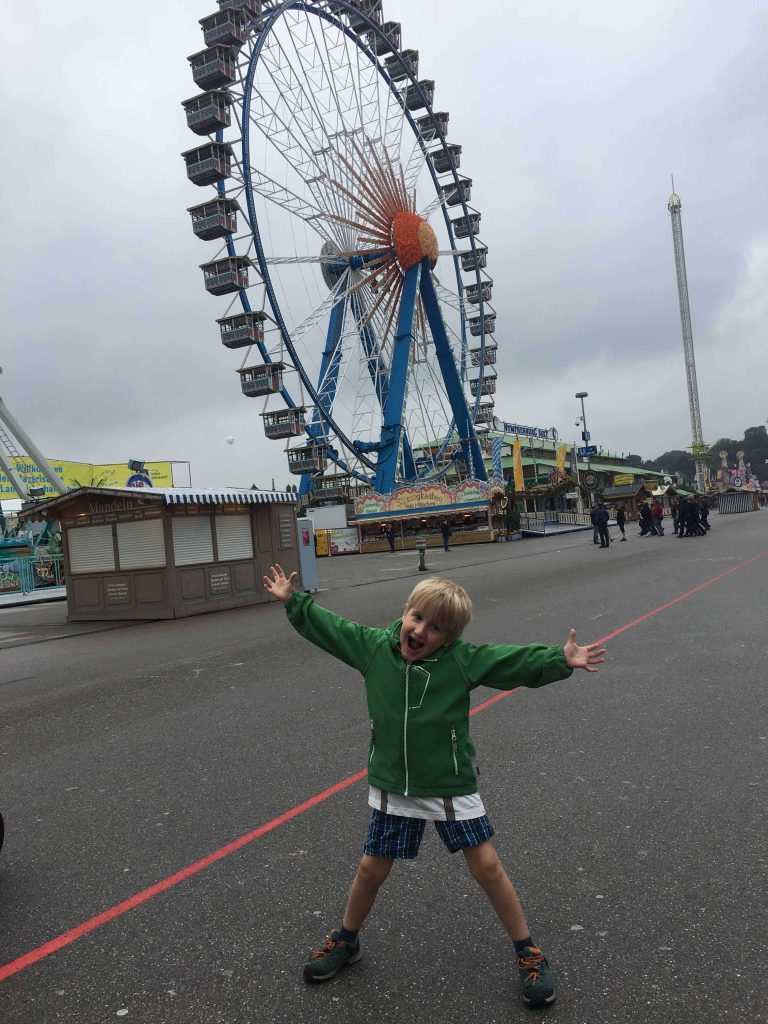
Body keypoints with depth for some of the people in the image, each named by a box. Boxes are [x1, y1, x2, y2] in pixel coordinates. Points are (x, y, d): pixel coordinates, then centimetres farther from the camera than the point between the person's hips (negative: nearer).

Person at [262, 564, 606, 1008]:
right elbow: (329, 627, 3)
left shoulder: (464, 660, -17)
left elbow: (519, 660, -22)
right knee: (372, 868, 13)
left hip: (452, 786, -2)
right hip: (392, 786, 2)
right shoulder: (373, 646, -9)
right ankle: (346, 942, 39)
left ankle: (529, 953, 24)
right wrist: (294, 601, 5)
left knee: (487, 865, 3)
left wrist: (561, 660, -36)